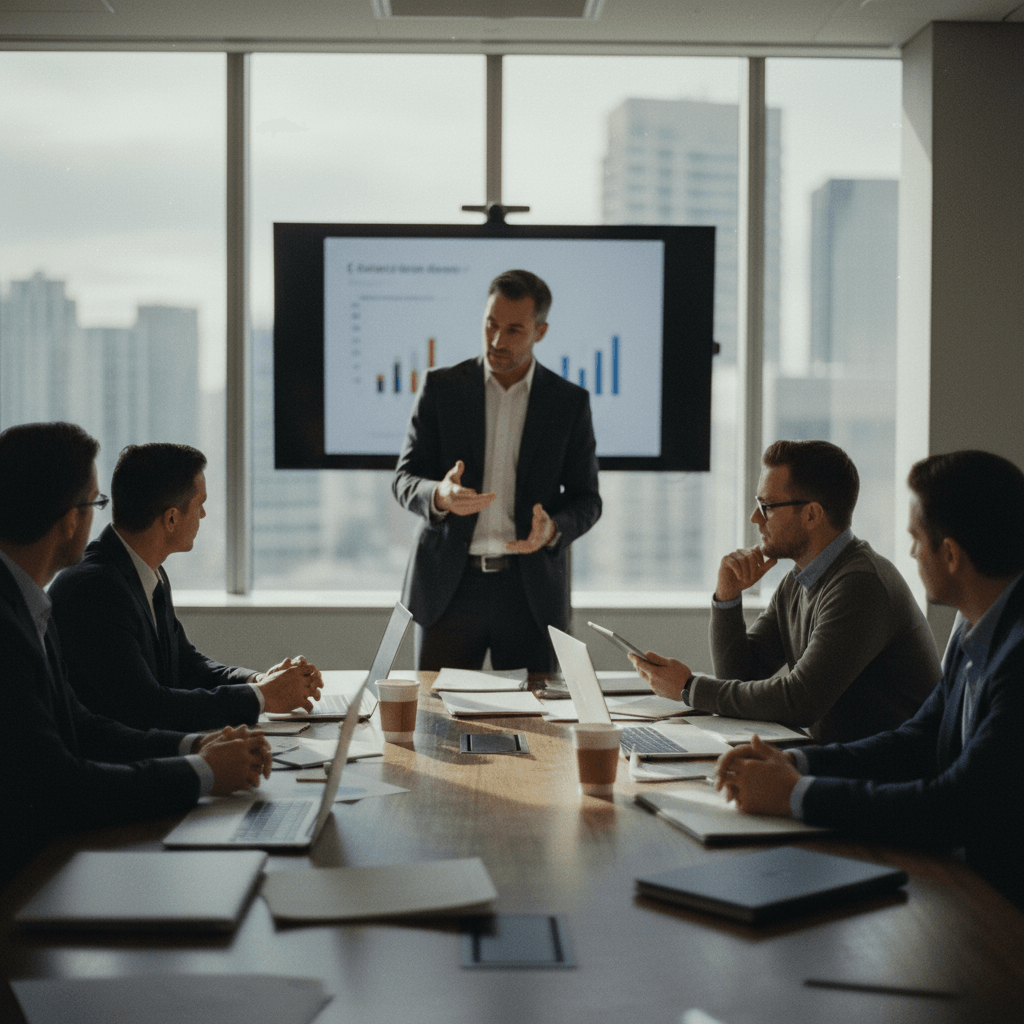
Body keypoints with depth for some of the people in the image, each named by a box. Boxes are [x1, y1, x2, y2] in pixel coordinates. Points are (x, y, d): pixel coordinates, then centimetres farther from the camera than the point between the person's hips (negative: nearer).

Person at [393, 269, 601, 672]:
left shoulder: (570, 402, 4)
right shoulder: (440, 388, 3)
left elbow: (586, 499, 7)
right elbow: (405, 480, 2)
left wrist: (553, 529, -16)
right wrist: (440, 496, -21)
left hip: (531, 590, 0)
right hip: (450, 586, 0)